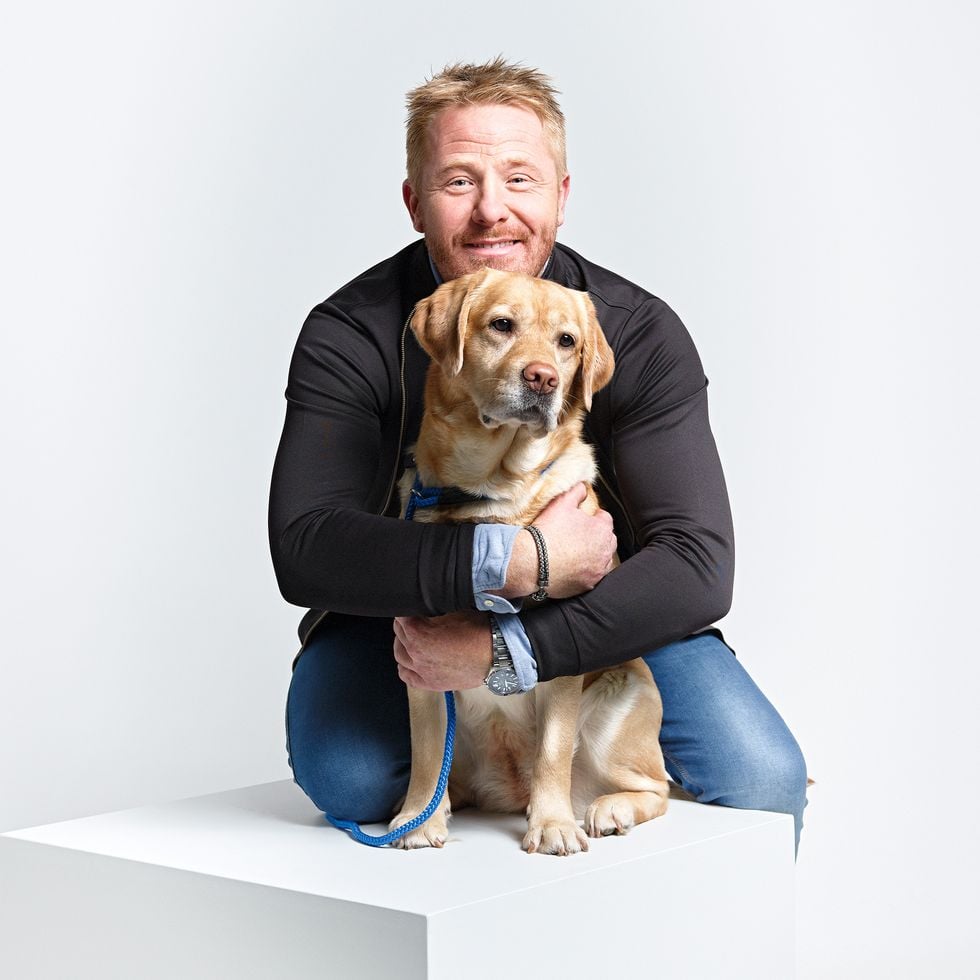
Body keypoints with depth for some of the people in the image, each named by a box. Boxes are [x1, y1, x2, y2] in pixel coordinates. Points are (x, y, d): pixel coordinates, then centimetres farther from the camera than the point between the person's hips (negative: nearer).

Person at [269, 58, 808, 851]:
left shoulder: (641, 333, -17)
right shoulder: (350, 335, -18)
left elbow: (698, 564, -26)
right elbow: (304, 548, -30)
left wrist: (506, 650, -36)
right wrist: (513, 563, -39)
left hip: (605, 614, 1)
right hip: (407, 609, 0)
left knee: (761, 778, -20)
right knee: (345, 777, -29)